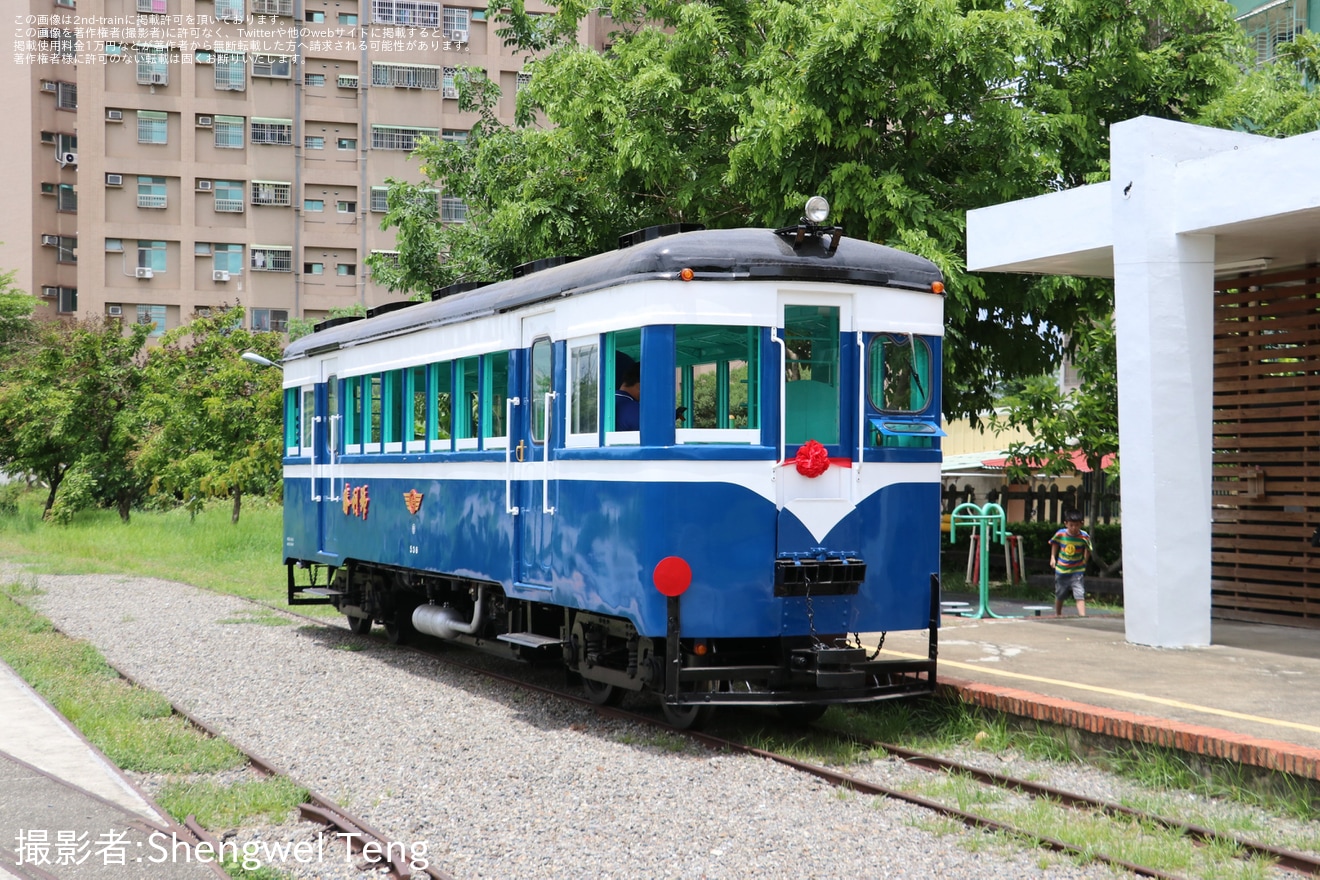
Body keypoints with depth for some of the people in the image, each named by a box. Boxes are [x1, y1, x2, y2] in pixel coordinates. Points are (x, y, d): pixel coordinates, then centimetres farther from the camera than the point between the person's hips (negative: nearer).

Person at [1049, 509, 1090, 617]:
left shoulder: (1084, 537, -16)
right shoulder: (1060, 534, -11)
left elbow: (1088, 550, 2)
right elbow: (1055, 544, 10)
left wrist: (1084, 561, -3)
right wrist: (1053, 557, 5)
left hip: (1077, 571, -2)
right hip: (1061, 570, 2)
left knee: (1080, 596, -16)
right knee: (1059, 596, 17)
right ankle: (1057, 616, 37)